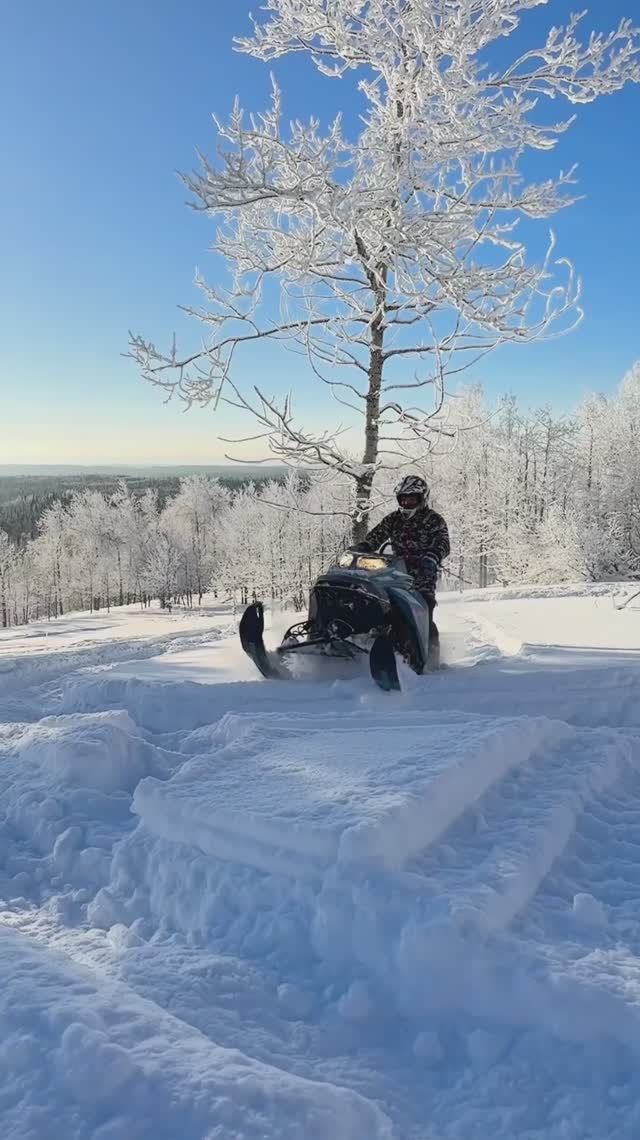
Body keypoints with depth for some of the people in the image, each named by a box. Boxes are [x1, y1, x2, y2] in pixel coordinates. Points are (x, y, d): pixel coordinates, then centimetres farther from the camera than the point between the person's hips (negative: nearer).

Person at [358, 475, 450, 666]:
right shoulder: (394, 519, 17)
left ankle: (432, 657, -1)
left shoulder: (433, 520, 2)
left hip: (422, 578, -5)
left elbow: (442, 544, -13)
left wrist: (431, 558, -33)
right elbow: (376, 536, 10)